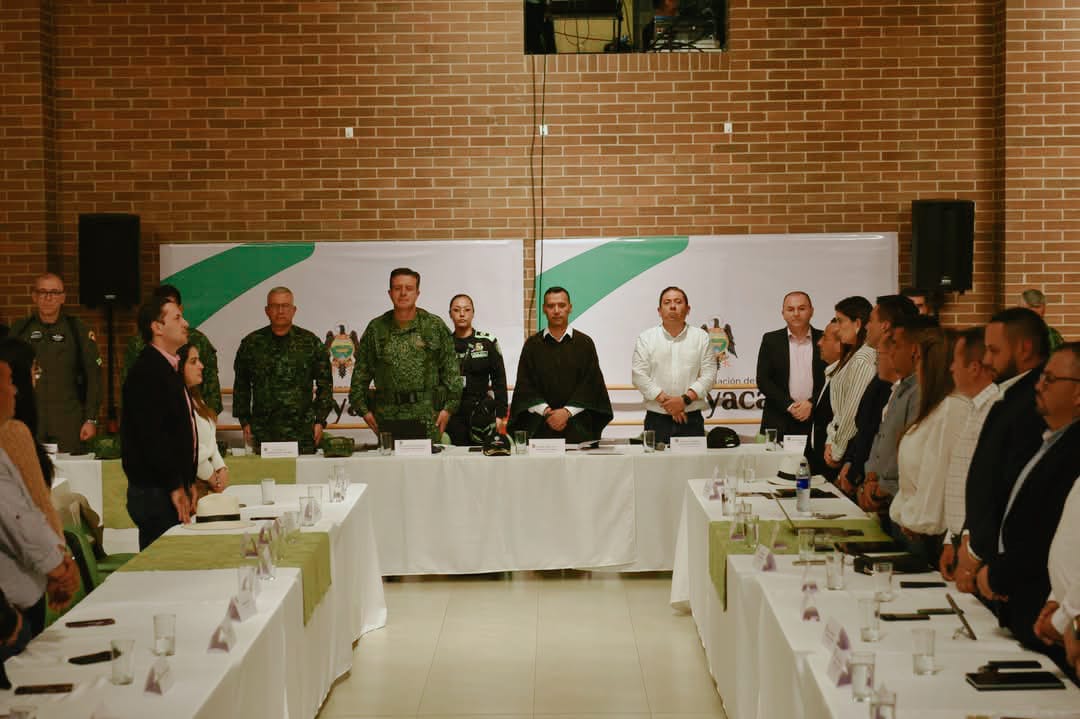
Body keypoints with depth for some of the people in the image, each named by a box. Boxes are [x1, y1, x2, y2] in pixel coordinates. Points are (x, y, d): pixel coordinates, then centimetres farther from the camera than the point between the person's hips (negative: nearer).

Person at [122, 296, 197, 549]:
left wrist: (188, 483, 16)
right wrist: (175, 487, -17)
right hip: (155, 491, -9)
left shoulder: (170, 367, 17)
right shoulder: (146, 372, -14)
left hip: (173, 488, 9)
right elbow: (152, 435, -20)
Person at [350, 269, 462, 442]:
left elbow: (451, 369, 4)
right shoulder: (375, 329, 10)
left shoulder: (435, 326, 7)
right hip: (388, 414, 1)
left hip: (428, 416, -1)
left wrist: (449, 407, -3)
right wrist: (362, 408, 4)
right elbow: (360, 373, 12)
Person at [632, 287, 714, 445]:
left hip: (691, 419, 1)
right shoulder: (646, 338, 7)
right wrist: (665, 401, -11)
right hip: (657, 419, -1)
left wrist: (685, 399, -11)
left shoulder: (701, 337, 9)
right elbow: (639, 375, -2)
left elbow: (709, 374, 2)